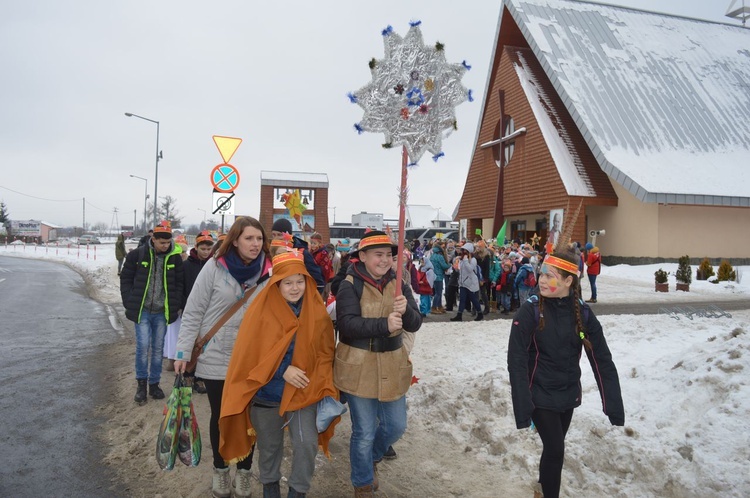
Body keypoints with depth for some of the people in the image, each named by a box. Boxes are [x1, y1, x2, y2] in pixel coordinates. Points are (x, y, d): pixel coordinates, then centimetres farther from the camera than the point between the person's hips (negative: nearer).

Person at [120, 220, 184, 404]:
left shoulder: (175, 257, -1)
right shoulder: (137, 255, -6)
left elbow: (179, 283, 6)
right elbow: (125, 279, 3)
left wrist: (176, 306, 0)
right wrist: (130, 303, -3)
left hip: (162, 312, 2)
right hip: (142, 310, -2)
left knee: (158, 348, 9)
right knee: (143, 345, -6)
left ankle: (154, 384, 23)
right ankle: (141, 384, 11)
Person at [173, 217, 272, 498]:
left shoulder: (269, 271, -5)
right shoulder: (215, 266, -10)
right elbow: (193, 312, -6)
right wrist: (183, 351, -8)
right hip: (216, 358, -1)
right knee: (220, 417, 13)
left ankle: (243, 472, 30)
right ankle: (220, 470, 34)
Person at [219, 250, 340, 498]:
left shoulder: (317, 310, -6)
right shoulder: (261, 309, -12)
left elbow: (325, 352, 0)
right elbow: (251, 351, -12)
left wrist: (324, 390, -8)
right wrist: (282, 370, -20)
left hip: (304, 391, 1)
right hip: (267, 391, 0)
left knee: (307, 443, -10)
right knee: (270, 445, 17)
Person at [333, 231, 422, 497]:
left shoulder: (399, 285, 2)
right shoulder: (350, 285, -12)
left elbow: (415, 324, -4)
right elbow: (346, 324, -24)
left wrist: (405, 310, -26)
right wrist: (384, 324, -35)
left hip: (392, 367, 5)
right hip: (358, 368, -4)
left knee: (396, 427, 15)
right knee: (364, 432, 8)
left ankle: (371, 458, 47)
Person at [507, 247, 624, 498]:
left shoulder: (582, 312, -9)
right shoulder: (530, 310, -18)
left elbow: (602, 360, -6)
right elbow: (517, 361, -20)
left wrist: (614, 406, -9)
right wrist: (523, 408, -25)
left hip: (569, 394, 4)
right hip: (541, 395, -3)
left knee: (554, 447, 18)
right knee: (555, 449, -5)